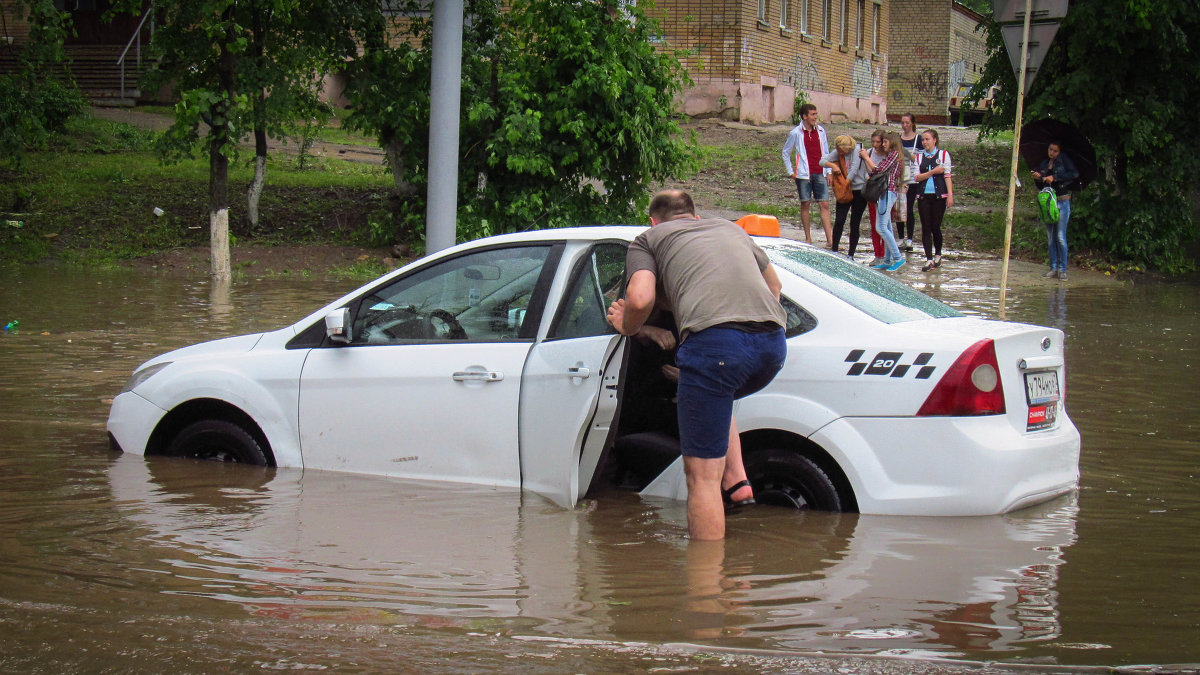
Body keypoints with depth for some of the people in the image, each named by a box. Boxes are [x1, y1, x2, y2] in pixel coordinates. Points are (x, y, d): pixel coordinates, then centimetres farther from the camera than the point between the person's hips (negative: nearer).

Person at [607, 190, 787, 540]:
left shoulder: (649, 238, 21)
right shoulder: (731, 228, 36)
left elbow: (640, 299, 2)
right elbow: (774, 284, 48)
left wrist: (626, 327, 22)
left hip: (713, 339, -6)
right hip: (773, 343, 6)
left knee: (702, 475, 0)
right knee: (717, 393, 37)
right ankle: (738, 483, 22)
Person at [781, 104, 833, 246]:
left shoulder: (820, 131, 8)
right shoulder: (796, 133, -1)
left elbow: (825, 152, 16)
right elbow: (786, 152, 9)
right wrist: (791, 172, 4)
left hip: (820, 174, 3)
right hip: (804, 174, -2)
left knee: (824, 205, -2)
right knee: (805, 205, 3)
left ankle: (830, 240, -5)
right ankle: (808, 239, 12)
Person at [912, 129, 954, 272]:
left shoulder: (943, 154, 3)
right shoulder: (919, 157, 10)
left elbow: (947, 176, 0)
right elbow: (917, 177, 1)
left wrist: (950, 195, -7)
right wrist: (933, 171, -11)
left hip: (939, 195, -2)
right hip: (923, 196, 2)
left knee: (935, 227, -1)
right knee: (926, 228, -2)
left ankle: (938, 255, 22)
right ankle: (929, 259, -1)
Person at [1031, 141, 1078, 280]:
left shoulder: (1064, 160, -1)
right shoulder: (1044, 164, 14)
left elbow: (1074, 174, -16)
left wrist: (1054, 178, -17)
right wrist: (1038, 179, -5)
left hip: (1062, 202, -6)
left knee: (1060, 236, -9)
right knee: (1050, 237, 7)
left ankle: (1062, 269, -5)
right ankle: (1053, 268, 11)